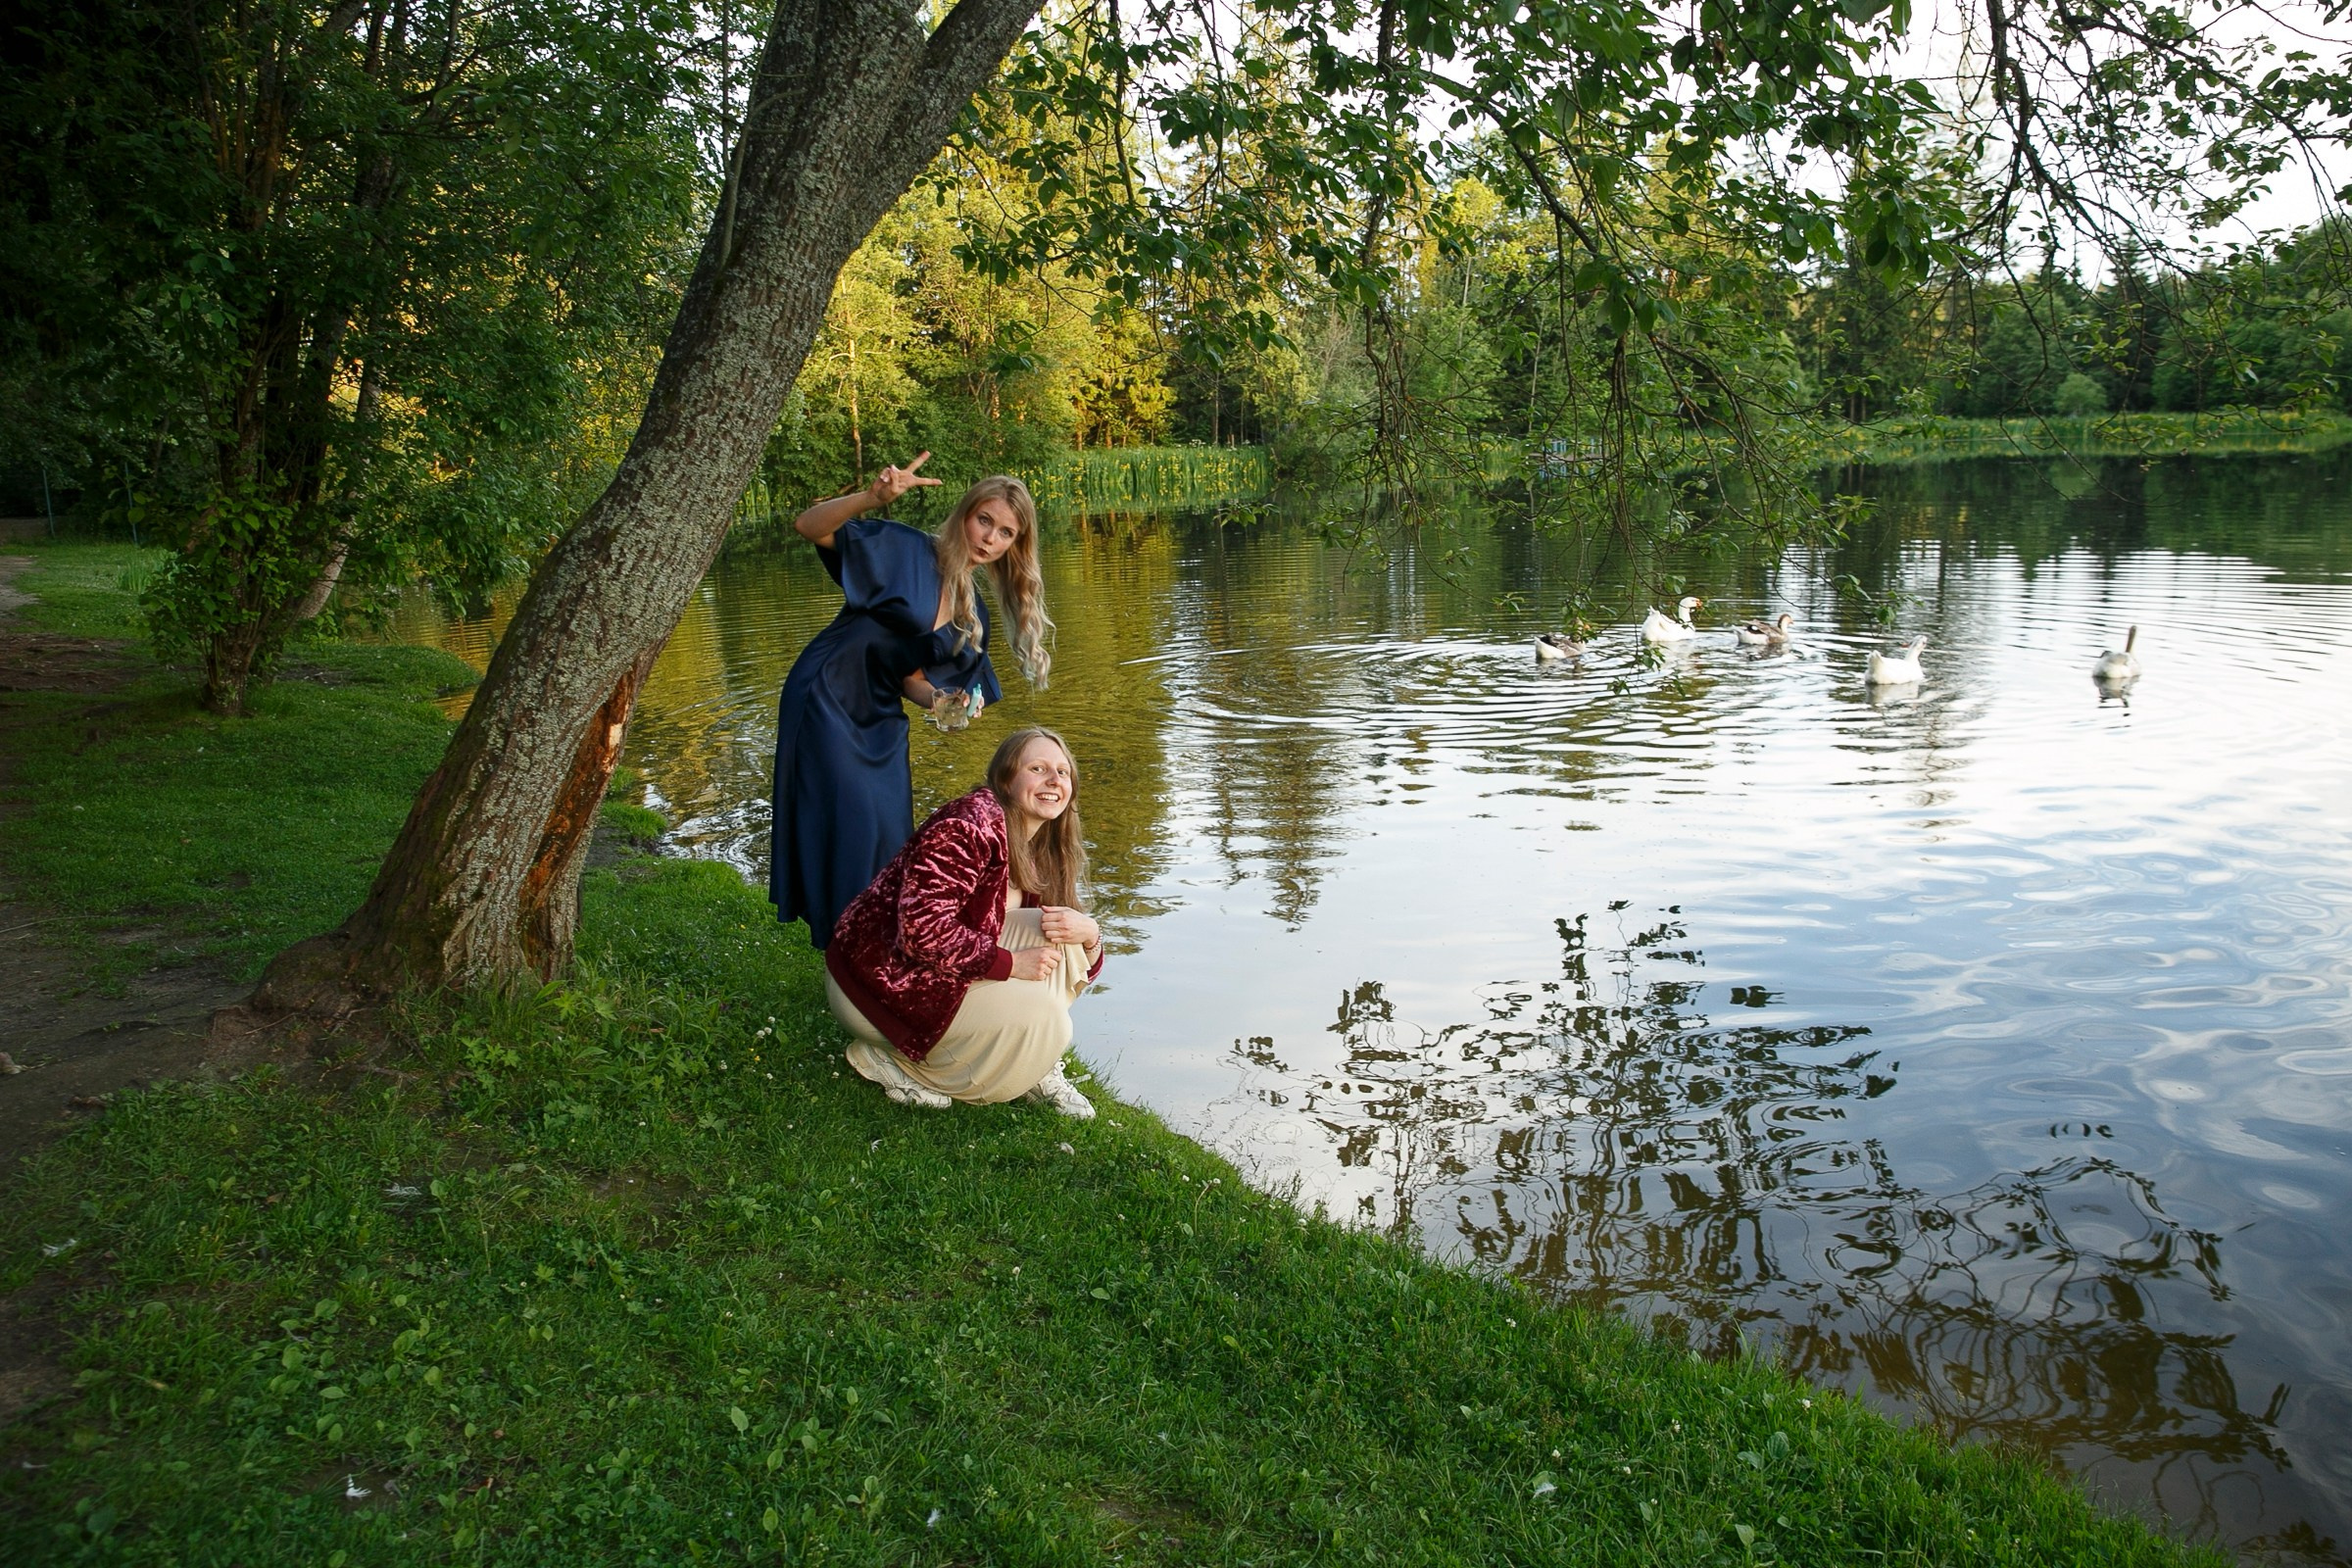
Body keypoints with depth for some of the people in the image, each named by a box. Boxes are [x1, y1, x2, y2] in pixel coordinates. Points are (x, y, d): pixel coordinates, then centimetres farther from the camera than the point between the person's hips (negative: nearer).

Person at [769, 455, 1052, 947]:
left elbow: (912, 681, 13)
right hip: (826, 703, -7)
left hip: (880, 723, 7)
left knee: (890, 841, 8)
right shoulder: (904, 550, -9)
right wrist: (874, 497, -34)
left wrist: (944, 702, -9)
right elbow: (808, 526, -17)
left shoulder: (972, 614, 10)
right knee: (852, 827, -12)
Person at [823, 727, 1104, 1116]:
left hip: (948, 971, 9)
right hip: (885, 981, -9)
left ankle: (1037, 1068, 3)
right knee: (1041, 1018, -20)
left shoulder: (1044, 856, 7)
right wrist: (1008, 964, -23)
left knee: (1056, 932, -5)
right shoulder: (970, 825, -22)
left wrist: (1088, 934, -16)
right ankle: (890, 1059, -4)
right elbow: (922, 931, -30)